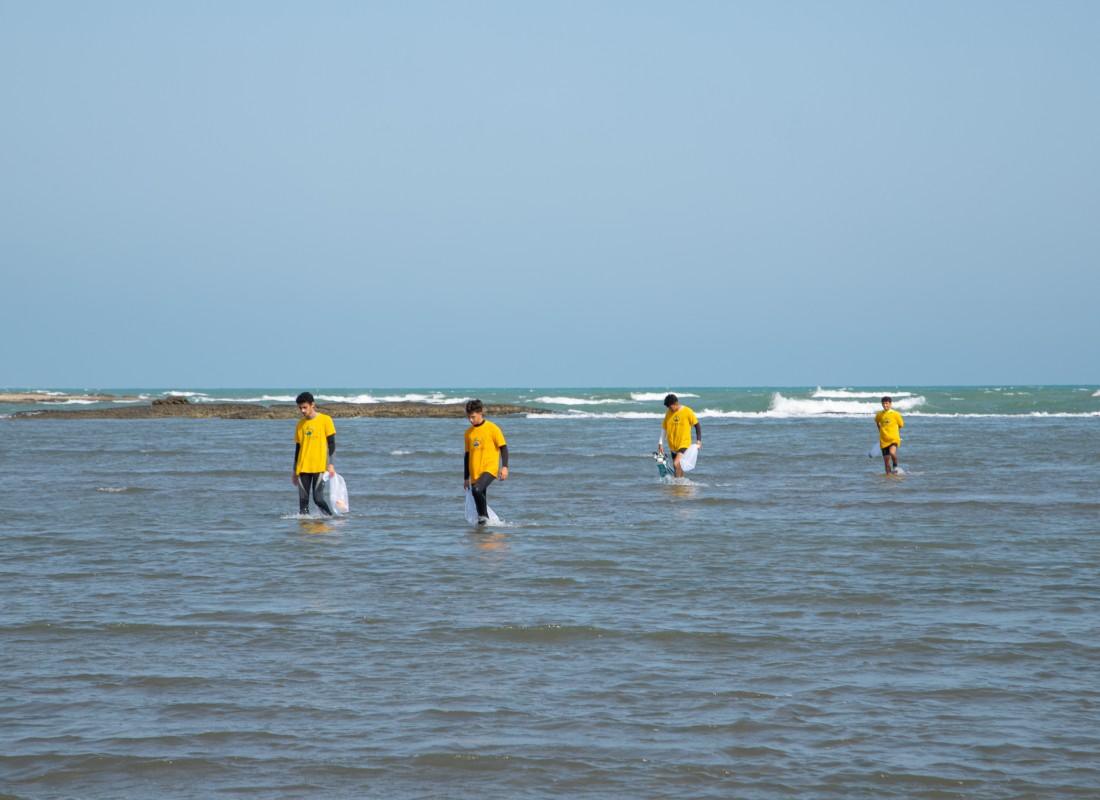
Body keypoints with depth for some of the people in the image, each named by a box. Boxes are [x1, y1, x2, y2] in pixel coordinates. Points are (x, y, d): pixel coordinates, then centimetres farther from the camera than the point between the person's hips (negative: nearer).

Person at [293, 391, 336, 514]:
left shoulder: (325, 420, 0)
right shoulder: (300, 424, 12)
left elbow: (331, 443, -1)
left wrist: (330, 464, -10)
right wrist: (295, 470, 17)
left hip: (320, 467, -4)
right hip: (303, 468, 4)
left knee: (318, 498, -10)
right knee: (303, 499, -2)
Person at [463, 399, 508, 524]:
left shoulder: (492, 428, -3)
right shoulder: (469, 432, 13)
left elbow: (503, 447, -2)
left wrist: (504, 467, -14)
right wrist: (466, 478, 19)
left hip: (490, 469, -6)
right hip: (475, 472, 6)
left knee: (476, 490, -28)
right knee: (478, 497, 3)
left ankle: (483, 517, -12)